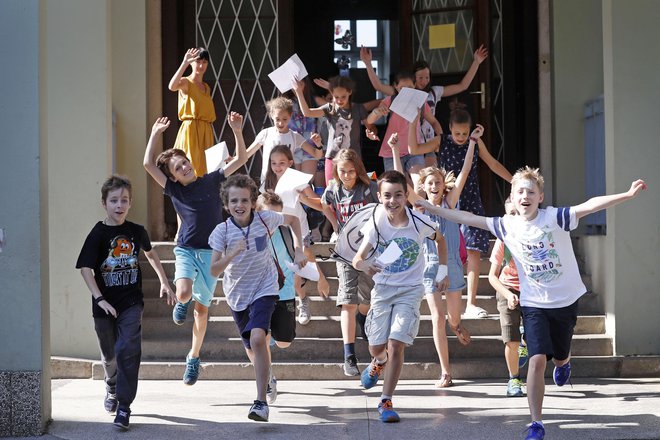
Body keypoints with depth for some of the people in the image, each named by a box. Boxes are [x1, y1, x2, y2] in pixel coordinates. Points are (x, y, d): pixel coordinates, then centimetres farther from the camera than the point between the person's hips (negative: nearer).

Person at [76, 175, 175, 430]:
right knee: (109, 354, 16)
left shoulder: (136, 231, 1)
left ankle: (124, 405, -11)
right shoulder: (98, 234, -9)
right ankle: (112, 387, 46)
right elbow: (85, 268, -15)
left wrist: (164, 282, 24)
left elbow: (150, 253, 22)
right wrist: (100, 299, -24)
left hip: (131, 303, 0)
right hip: (105, 305, 0)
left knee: (128, 350, -16)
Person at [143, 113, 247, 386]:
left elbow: (241, 159, 3)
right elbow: (148, 164, -4)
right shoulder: (174, 190, 3)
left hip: (210, 252, 1)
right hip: (186, 250, -1)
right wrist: (155, 134, -2)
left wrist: (237, 131, -8)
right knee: (184, 293, -27)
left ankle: (193, 357, 23)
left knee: (201, 309, 5)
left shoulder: (211, 181, 5)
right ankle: (182, 302, 13)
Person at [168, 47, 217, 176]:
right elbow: (172, 86, -27)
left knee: (205, 169, 4)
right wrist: (185, 63, -29)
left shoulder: (206, 87, 17)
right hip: (190, 131, -7)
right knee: (191, 168, -11)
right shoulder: (186, 82, -3)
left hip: (206, 132, 7)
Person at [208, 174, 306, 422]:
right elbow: (214, 271, -20)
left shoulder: (265, 219, -13)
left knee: (257, 338, -27)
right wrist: (233, 253, -35)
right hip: (237, 295, 3)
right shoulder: (222, 231, -15)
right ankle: (267, 378, 51)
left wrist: (299, 250, 0)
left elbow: (293, 219, 8)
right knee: (251, 349, 17)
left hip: (264, 289, -3)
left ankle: (261, 402, -26)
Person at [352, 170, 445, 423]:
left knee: (396, 345, -14)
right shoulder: (376, 224, -12)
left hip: (410, 290, -2)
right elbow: (357, 259, -15)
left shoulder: (419, 222, -13)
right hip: (382, 288, 2)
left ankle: (386, 402, -4)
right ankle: (379, 362, 49)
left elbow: (440, 239, 9)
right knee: (376, 347, 10)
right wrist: (364, 264, -37)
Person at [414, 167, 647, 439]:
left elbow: (590, 205, -25)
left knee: (560, 357, 16)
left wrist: (628, 194, -36)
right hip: (534, 304, 0)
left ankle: (564, 362, 57)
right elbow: (468, 218, 3)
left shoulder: (555, 218, -13)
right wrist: (433, 209, 5)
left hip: (565, 301, 0)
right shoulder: (506, 226, -4)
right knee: (537, 359, -14)